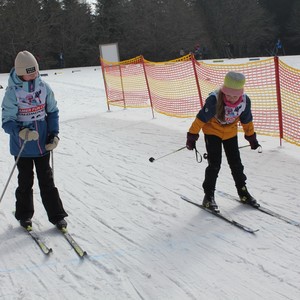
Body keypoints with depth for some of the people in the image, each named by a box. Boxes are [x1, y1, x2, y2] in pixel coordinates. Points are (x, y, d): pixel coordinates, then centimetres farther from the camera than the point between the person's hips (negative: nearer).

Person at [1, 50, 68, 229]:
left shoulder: (43, 87, -5)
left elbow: (53, 111, 7)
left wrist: (54, 134, -3)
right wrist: (21, 132, -34)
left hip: (43, 143, 2)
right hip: (22, 146, -2)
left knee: (47, 180, 9)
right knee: (26, 181, 11)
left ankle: (57, 216, 17)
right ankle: (24, 216, 30)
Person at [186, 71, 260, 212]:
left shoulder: (245, 100, -20)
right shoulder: (214, 99, -34)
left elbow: (246, 120, -1)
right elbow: (201, 118, -24)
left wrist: (251, 137, 10)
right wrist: (192, 136, -19)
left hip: (231, 133, 4)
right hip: (212, 132, -4)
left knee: (236, 163, 9)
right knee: (214, 164, -9)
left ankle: (243, 192, 26)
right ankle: (209, 196, 4)